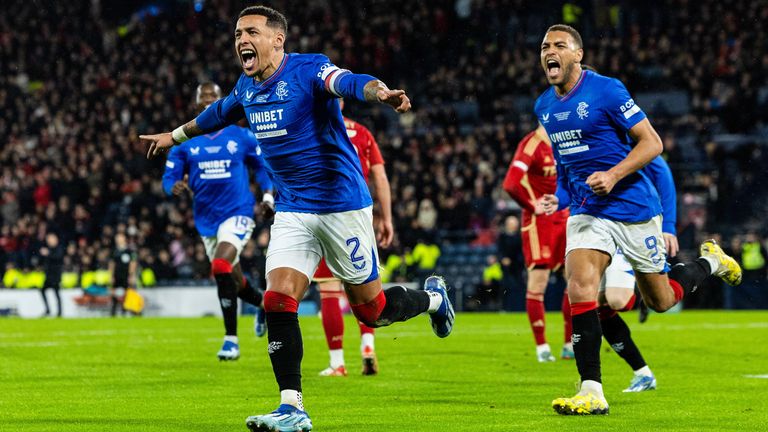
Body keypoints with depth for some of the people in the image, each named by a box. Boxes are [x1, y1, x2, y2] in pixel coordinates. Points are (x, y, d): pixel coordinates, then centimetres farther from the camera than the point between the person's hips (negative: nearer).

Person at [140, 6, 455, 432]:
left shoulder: (308, 69, -15)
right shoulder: (246, 88, 7)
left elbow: (352, 82, -36)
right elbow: (218, 113, 31)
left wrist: (381, 92, -59)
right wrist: (176, 136, 46)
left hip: (342, 205, -6)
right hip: (292, 211, 6)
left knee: (371, 309, 1)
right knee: (278, 300, -11)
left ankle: (432, 297, 33)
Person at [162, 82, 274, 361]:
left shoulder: (240, 136, 0)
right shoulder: (185, 141, 4)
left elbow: (261, 166, 13)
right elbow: (170, 176, 3)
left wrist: (268, 195, 1)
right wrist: (174, 187, -20)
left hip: (237, 212, -4)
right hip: (206, 219, 4)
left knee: (221, 267, -25)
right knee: (233, 279, 14)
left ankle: (231, 339, -19)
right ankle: (263, 303, 48)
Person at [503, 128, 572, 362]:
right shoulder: (531, 145, -15)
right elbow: (510, 185, -24)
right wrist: (533, 207, -14)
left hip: (563, 218, 8)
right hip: (539, 221, -8)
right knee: (538, 283, -4)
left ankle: (570, 344, 13)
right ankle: (541, 347, 4)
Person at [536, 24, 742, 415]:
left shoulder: (606, 90, -14)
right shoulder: (544, 107, 6)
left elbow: (651, 143, -12)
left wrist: (613, 176, -25)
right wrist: (560, 197, 5)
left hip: (633, 207, -4)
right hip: (587, 212, 4)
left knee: (660, 300, 10)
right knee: (579, 287, -19)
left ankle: (710, 262, 42)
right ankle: (592, 393, -16)